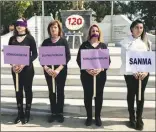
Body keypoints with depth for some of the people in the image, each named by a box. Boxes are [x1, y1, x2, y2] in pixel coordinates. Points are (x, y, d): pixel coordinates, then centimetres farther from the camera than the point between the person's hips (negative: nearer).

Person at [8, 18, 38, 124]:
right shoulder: (12, 39, 7)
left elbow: (35, 54, -7)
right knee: (18, 90, 9)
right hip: (15, 68, 4)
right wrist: (13, 65, -10)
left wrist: (24, 64, -17)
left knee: (27, 90, 6)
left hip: (27, 68, -3)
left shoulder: (30, 38, -4)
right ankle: (20, 113, 20)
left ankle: (27, 113, 17)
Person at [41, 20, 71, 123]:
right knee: (51, 92, 9)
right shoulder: (46, 42, 4)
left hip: (61, 70, -2)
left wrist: (58, 69, -19)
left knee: (60, 92, 6)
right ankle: (53, 113, 19)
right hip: (48, 70, 2)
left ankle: (60, 113, 17)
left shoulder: (63, 41, -2)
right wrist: (46, 68, -17)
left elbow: (67, 57, -9)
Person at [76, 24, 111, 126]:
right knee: (88, 95, 4)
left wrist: (100, 69, -15)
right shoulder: (84, 45, 4)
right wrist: (87, 69, -16)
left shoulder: (103, 45, 7)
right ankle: (89, 117, 17)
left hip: (100, 74, 1)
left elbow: (108, 60, 2)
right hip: (86, 74, -1)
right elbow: (79, 59, -2)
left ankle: (98, 117, 20)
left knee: (99, 95, 7)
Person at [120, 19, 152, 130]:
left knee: (141, 95, 7)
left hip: (144, 73, 2)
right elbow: (124, 59, -7)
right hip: (130, 73, -2)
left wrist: (146, 72, -10)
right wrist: (134, 72, -16)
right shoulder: (126, 42, -2)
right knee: (131, 94, 8)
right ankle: (132, 118, 21)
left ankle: (139, 118, 19)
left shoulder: (147, 42, 7)